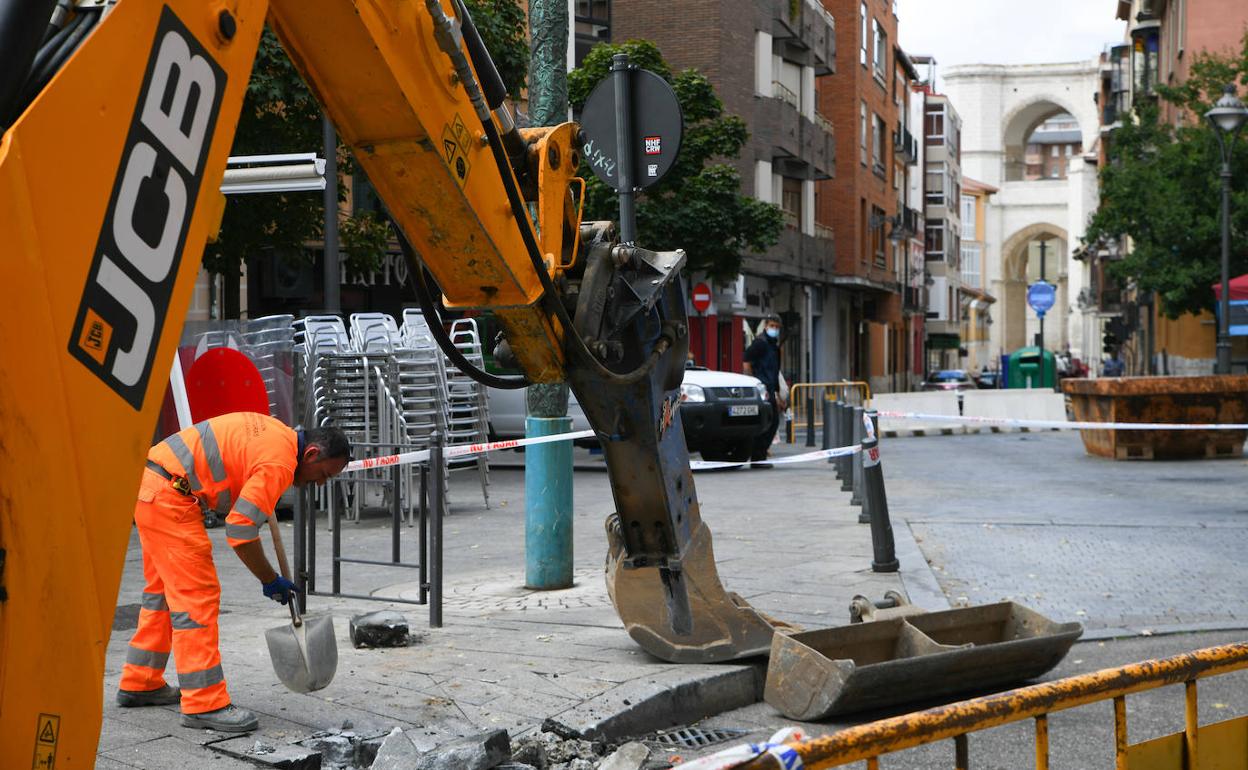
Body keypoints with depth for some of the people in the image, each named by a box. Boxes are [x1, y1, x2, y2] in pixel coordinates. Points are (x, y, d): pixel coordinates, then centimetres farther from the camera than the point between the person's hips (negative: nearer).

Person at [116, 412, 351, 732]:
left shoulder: (277, 432, 11)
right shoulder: (279, 463, -18)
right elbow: (241, 530, -21)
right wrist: (270, 581, -10)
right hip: (169, 496, -11)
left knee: (164, 591, 20)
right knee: (197, 596, -9)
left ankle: (139, 683, 31)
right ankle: (204, 704, -9)